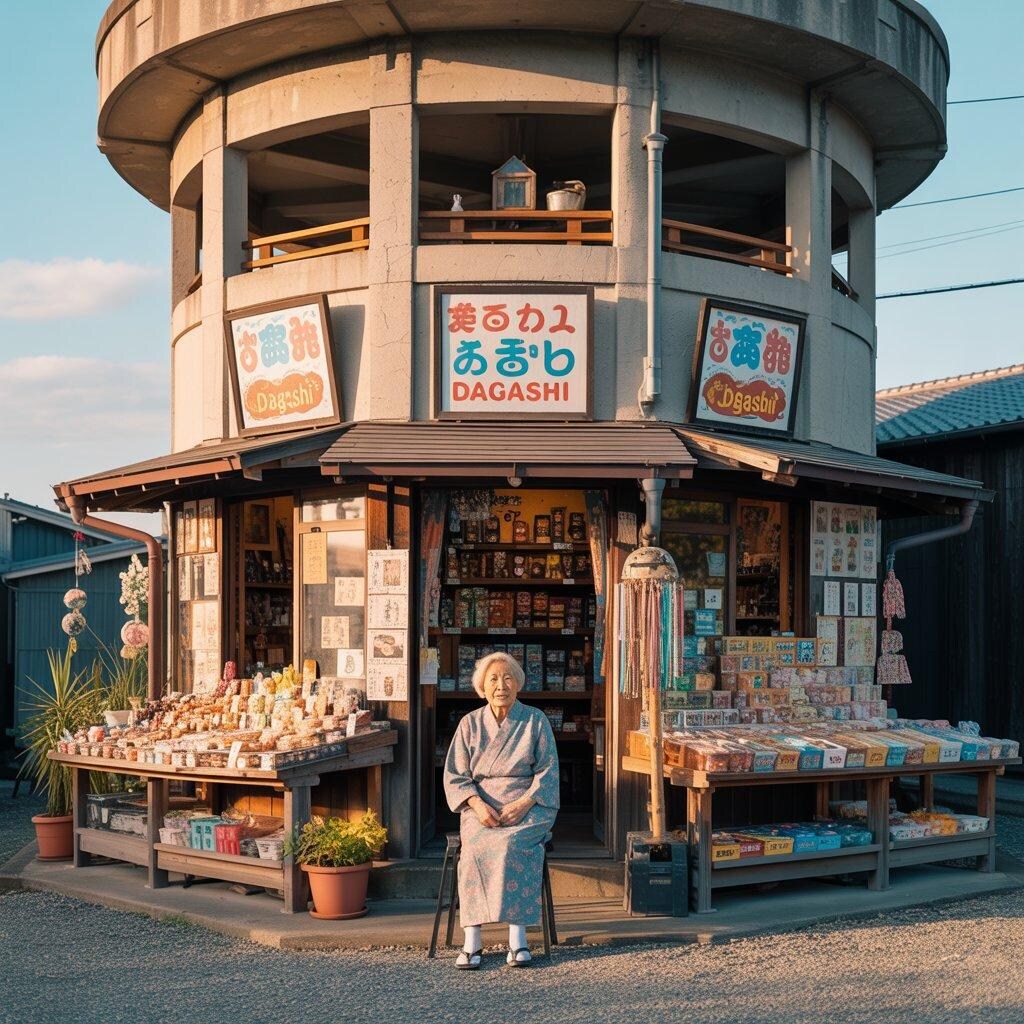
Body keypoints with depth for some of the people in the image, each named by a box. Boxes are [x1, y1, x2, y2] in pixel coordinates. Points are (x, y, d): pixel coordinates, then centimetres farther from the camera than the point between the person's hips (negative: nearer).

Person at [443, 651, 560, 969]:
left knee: (512, 842, -34)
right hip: (481, 807, 1)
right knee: (477, 844, -32)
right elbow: (454, 776, 5)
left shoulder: (536, 721, 5)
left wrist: (523, 804, -15)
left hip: (527, 806, -1)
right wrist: (478, 805, -14)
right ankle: (472, 939, -32)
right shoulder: (470, 724, 9)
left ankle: (517, 936, -33)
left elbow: (548, 772, 2)